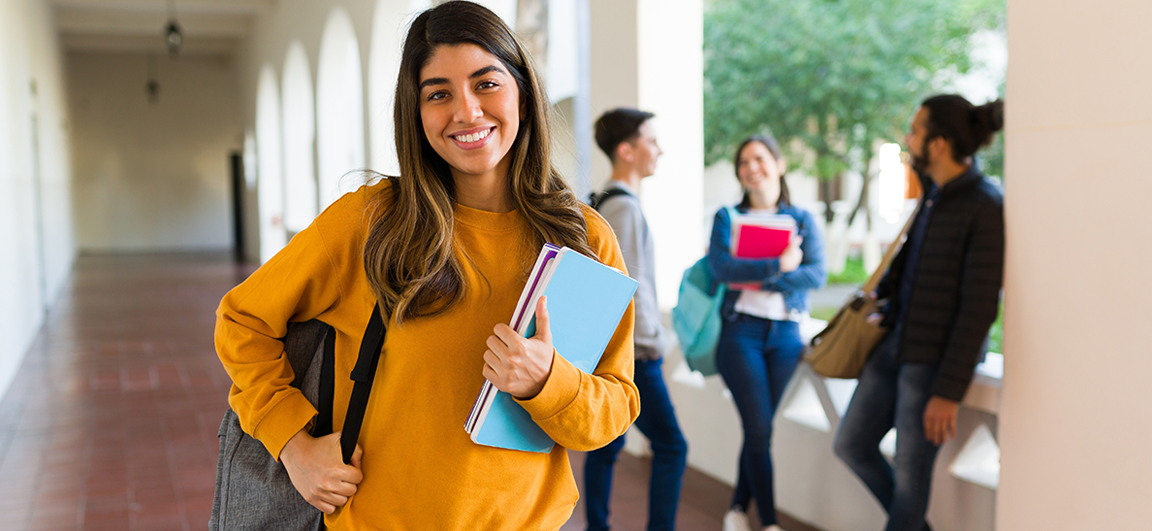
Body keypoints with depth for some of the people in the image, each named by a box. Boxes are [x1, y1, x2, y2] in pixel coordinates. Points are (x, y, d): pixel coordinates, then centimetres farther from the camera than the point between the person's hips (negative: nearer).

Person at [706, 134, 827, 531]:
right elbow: (721, 268, -12)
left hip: (785, 334, 2)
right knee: (760, 430, -8)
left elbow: (817, 273, -6)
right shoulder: (728, 218, 7)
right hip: (740, 331, -2)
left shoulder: (801, 220, 10)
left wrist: (757, 279, -14)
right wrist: (779, 265, -15)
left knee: (759, 428, 6)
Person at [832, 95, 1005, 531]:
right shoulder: (934, 193, 7)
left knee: (909, 473, 3)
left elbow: (979, 309, -19)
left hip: (935, 359, -8)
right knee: (851, 444, 15)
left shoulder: (985, 208, -18)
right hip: (895, 343, 8)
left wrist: (949, 390, -20)